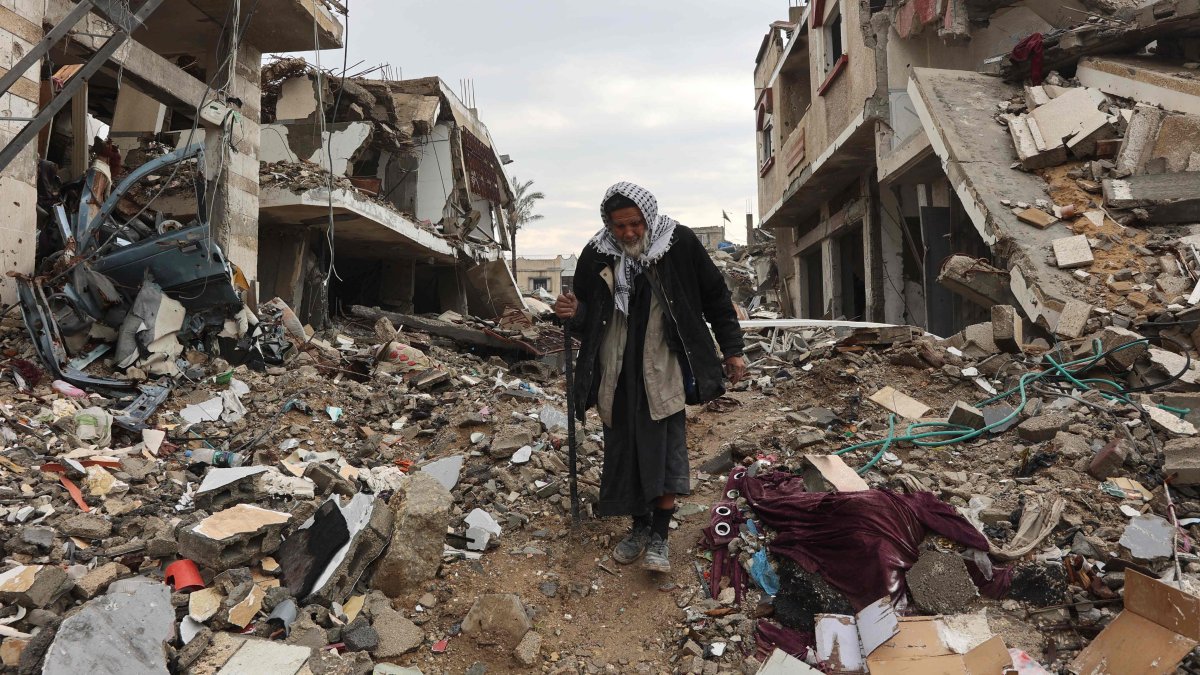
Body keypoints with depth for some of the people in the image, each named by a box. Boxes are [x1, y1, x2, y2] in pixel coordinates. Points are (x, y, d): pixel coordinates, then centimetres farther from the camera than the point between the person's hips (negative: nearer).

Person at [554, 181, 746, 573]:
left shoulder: (679, 243, -5)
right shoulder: (595, 255, 1)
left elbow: (715, 297, 4)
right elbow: (586, 318, 12)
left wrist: (732, 349, 4)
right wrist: (574, 315, -12)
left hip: (664, 368, -2)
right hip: (617, 371, 3)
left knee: (667, 447, -3)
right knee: (624, 448, 8)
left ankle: (659, 535, 9)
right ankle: (639, 525, 25)